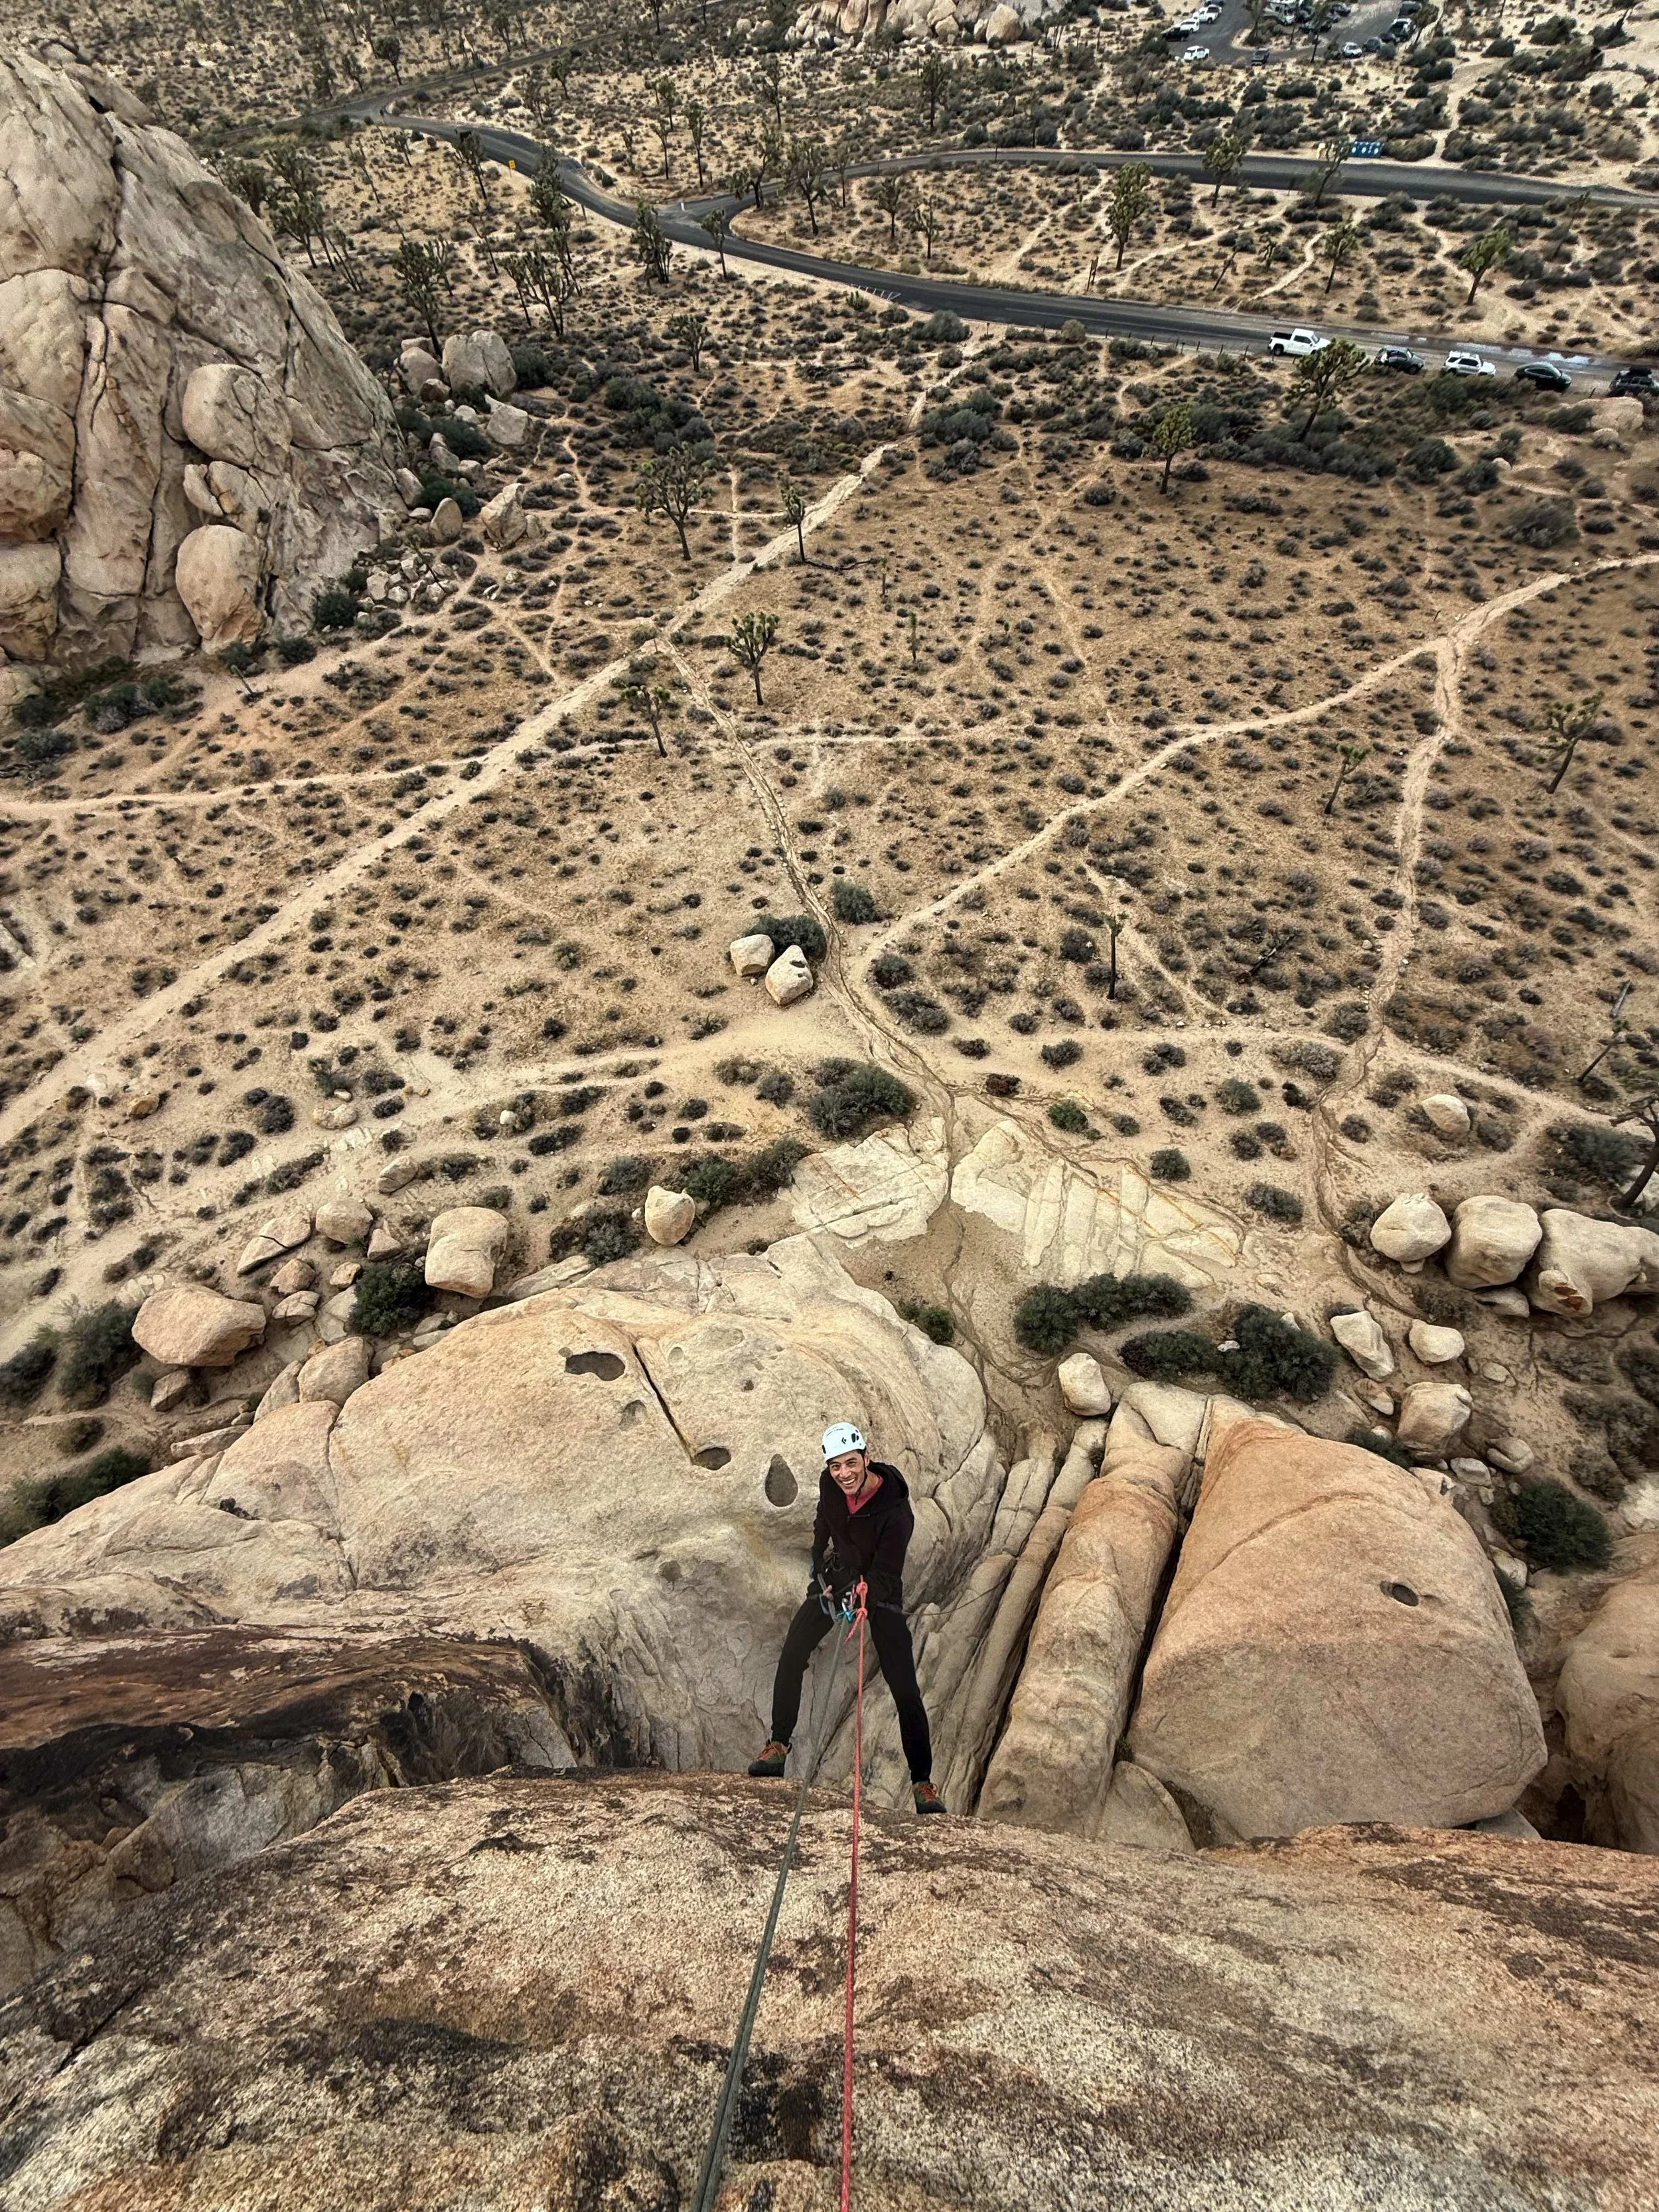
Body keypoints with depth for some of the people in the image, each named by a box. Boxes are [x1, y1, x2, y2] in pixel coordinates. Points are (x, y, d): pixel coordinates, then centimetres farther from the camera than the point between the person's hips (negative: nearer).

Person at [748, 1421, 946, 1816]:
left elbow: (884, 1575, -30)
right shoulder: (830, 1484, -19)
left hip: (881, 1589, -4)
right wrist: (820, 1572, 6)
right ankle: (778, 1746, 7)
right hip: (838, 1576, 4)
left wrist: (862, 1596, -49)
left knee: (905, 1690, -7)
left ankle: (923, 1782, 6)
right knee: (791, 1656, -9)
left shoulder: (895, 1511, -33)